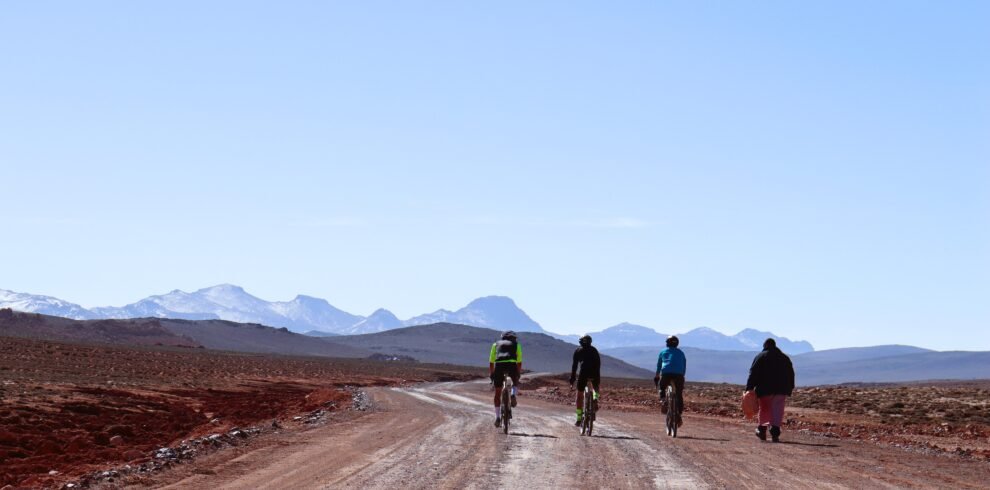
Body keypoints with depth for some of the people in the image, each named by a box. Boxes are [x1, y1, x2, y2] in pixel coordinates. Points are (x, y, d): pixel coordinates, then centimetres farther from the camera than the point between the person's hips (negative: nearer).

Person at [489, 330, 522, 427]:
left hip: (499, 365, 1)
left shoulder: (496, 344, 29)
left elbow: (491, 361, 23)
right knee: (516, 382, 30)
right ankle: (513, 394, -3)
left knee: (497, 393, 12)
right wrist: (518, 374, 29)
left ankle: (497, 417, 6)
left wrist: (491, 374, 28)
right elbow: (519, 362, 22)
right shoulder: (516, 344, 27)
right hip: (511, 364, -1)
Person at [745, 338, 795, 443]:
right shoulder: (785, 357, 16)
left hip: (765, 389, -2)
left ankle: (762, 430, 18)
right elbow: (791, 374, 18)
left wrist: (749, 388, -6)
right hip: (781, 389, 2)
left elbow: (753, 374, -4)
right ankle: (775, 432, -19)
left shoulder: (760, 357, 3)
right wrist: (790, 389, 22)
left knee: (764, 409, 13)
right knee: (777, 411, -4)